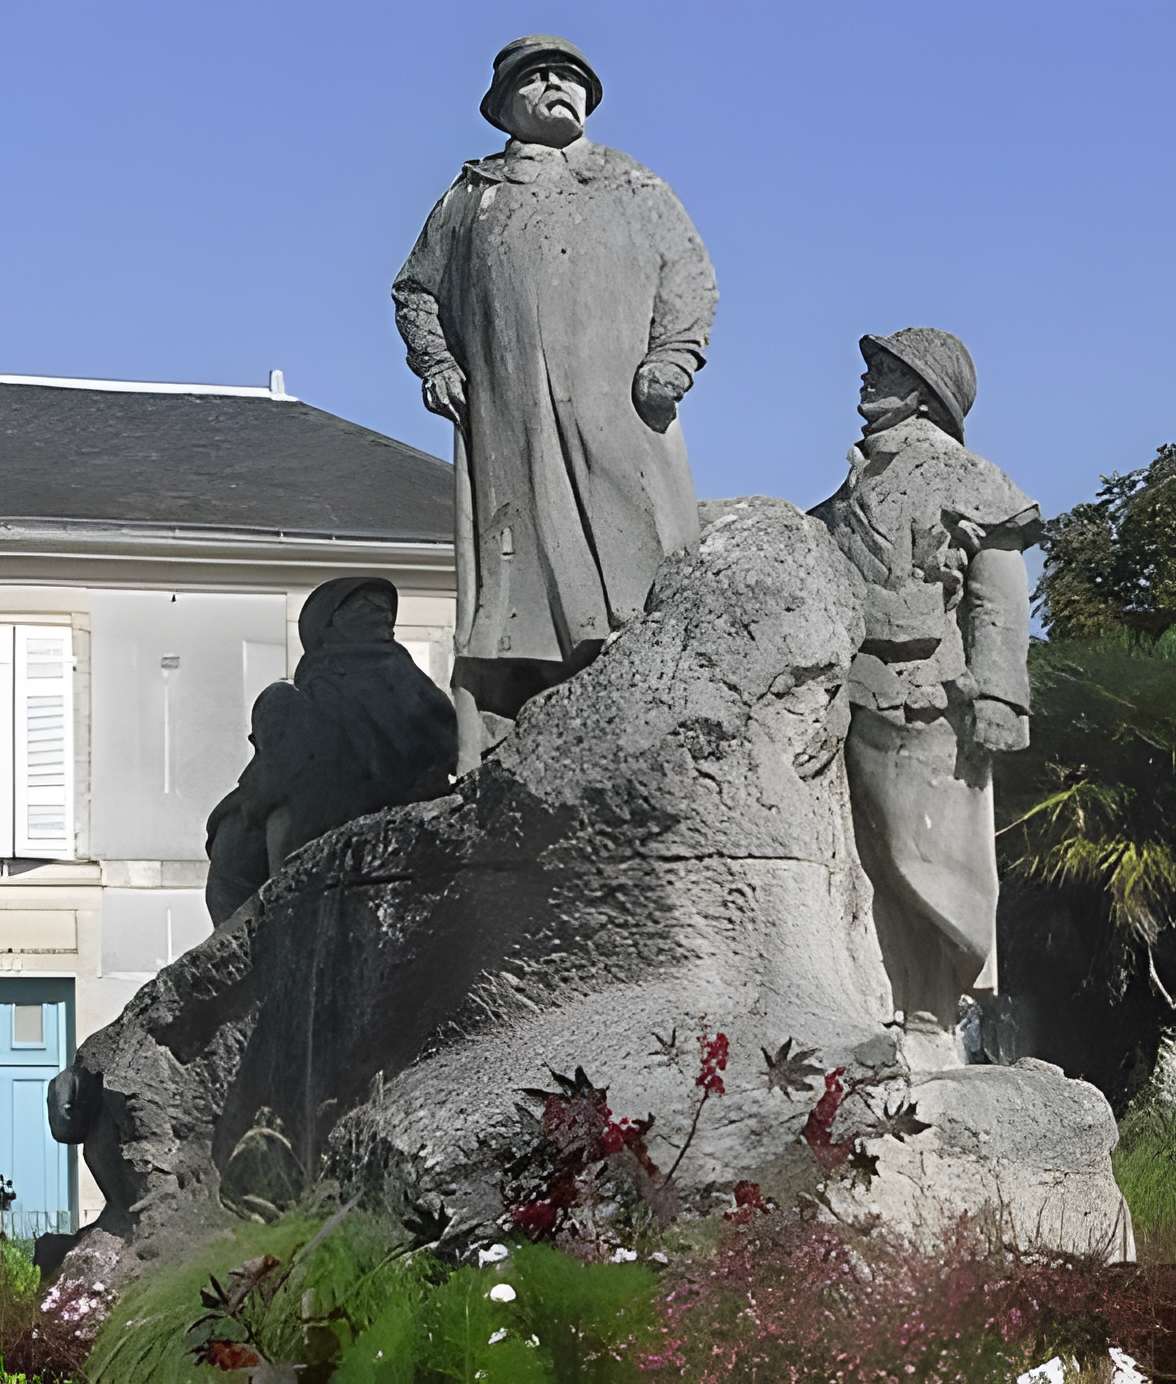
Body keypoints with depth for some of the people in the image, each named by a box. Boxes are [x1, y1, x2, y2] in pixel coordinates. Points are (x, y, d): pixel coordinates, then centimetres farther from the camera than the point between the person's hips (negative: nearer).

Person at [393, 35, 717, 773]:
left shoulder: (635, 189, 22)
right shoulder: (471, 198, 22)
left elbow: (690, 274, 14)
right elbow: (417, 289, 26)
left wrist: (673, 355, -2)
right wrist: (435, 363, 8)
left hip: (617, 417, 0)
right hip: (508, 426, 0)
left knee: (638, 566, -11)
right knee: (508, 580, -7)